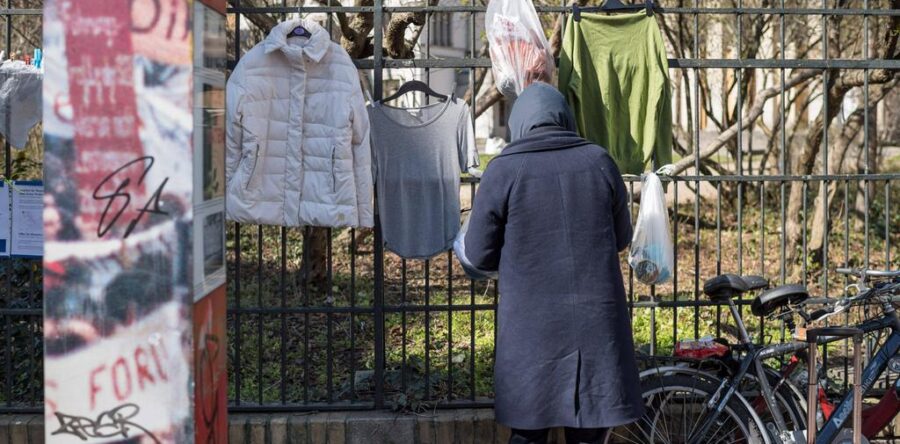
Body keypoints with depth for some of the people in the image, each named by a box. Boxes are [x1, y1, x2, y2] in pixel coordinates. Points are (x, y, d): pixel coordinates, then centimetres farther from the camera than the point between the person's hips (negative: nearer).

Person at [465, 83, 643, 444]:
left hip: (531, 326, -2)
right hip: (597, 320, 2)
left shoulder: (503, 170, -6)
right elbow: (622, 237, 13)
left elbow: (480, 255, -2)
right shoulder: (599, 161, 2)